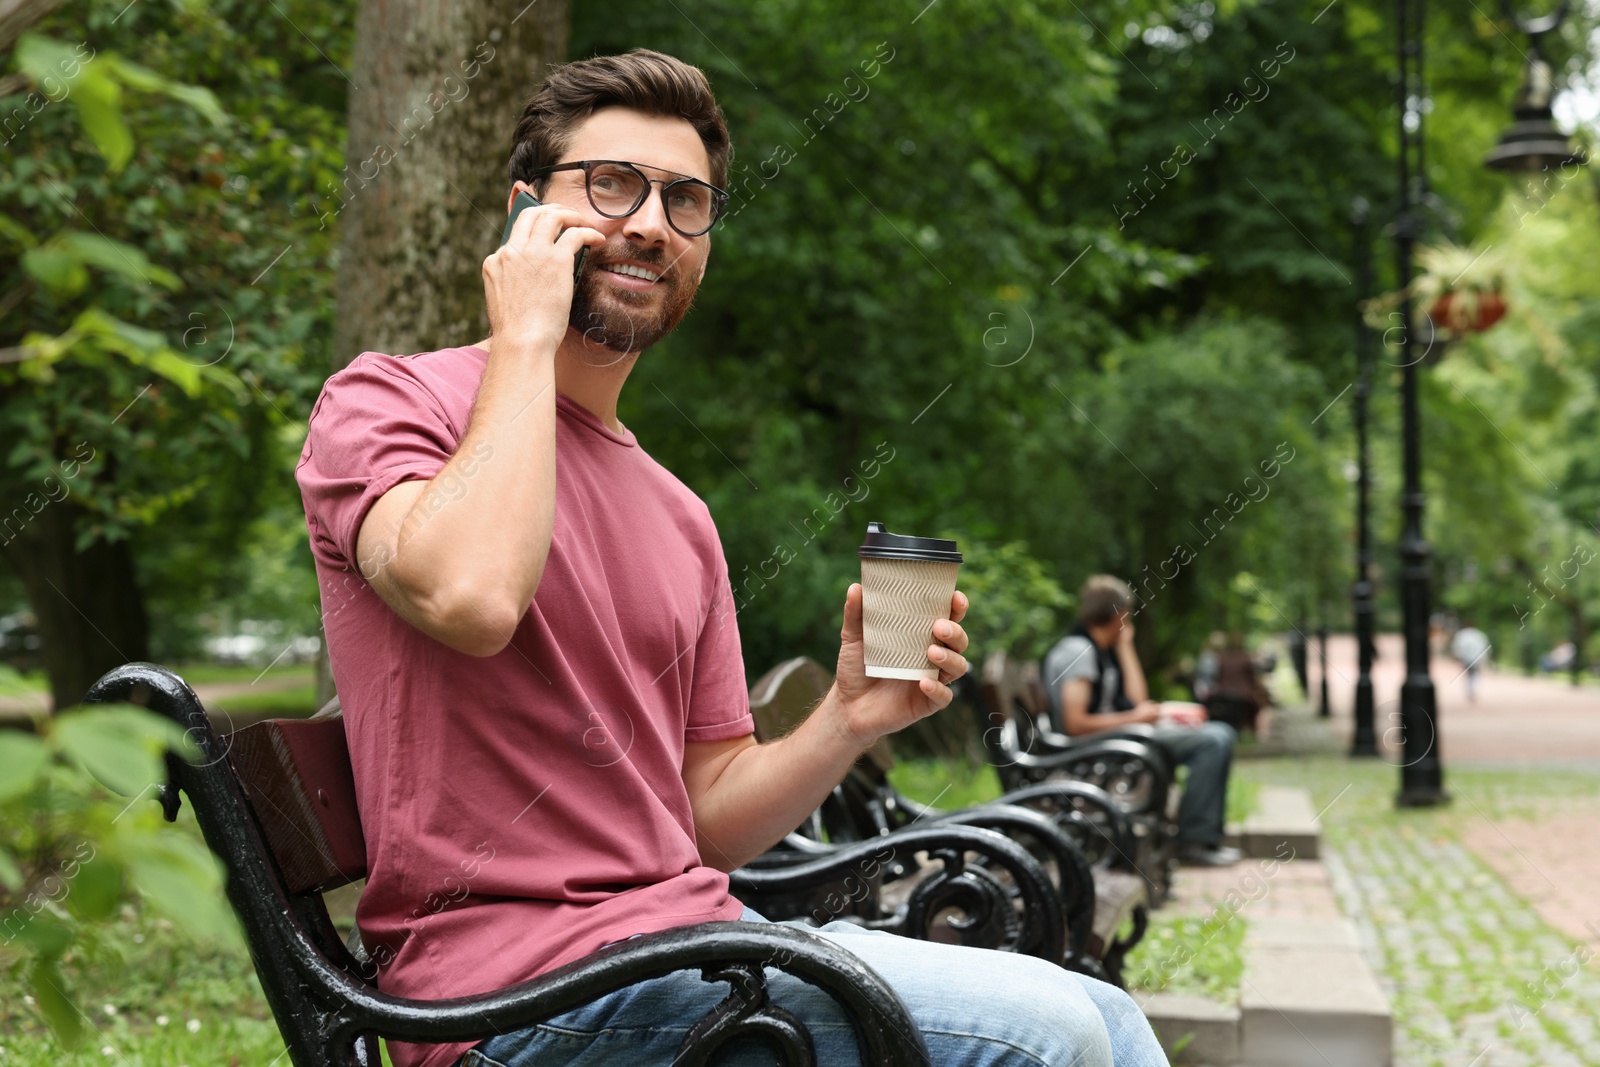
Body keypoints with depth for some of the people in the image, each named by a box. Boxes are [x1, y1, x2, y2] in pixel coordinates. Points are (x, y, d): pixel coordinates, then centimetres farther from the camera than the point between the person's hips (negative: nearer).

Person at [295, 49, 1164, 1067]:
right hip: (524, 982, -7)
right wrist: (526, 340, -13)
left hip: (698, 935, 7)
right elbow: (471, 595, -26)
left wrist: (850, 719, -1)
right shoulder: (386, 400, -2)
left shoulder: (681, 516, 17)